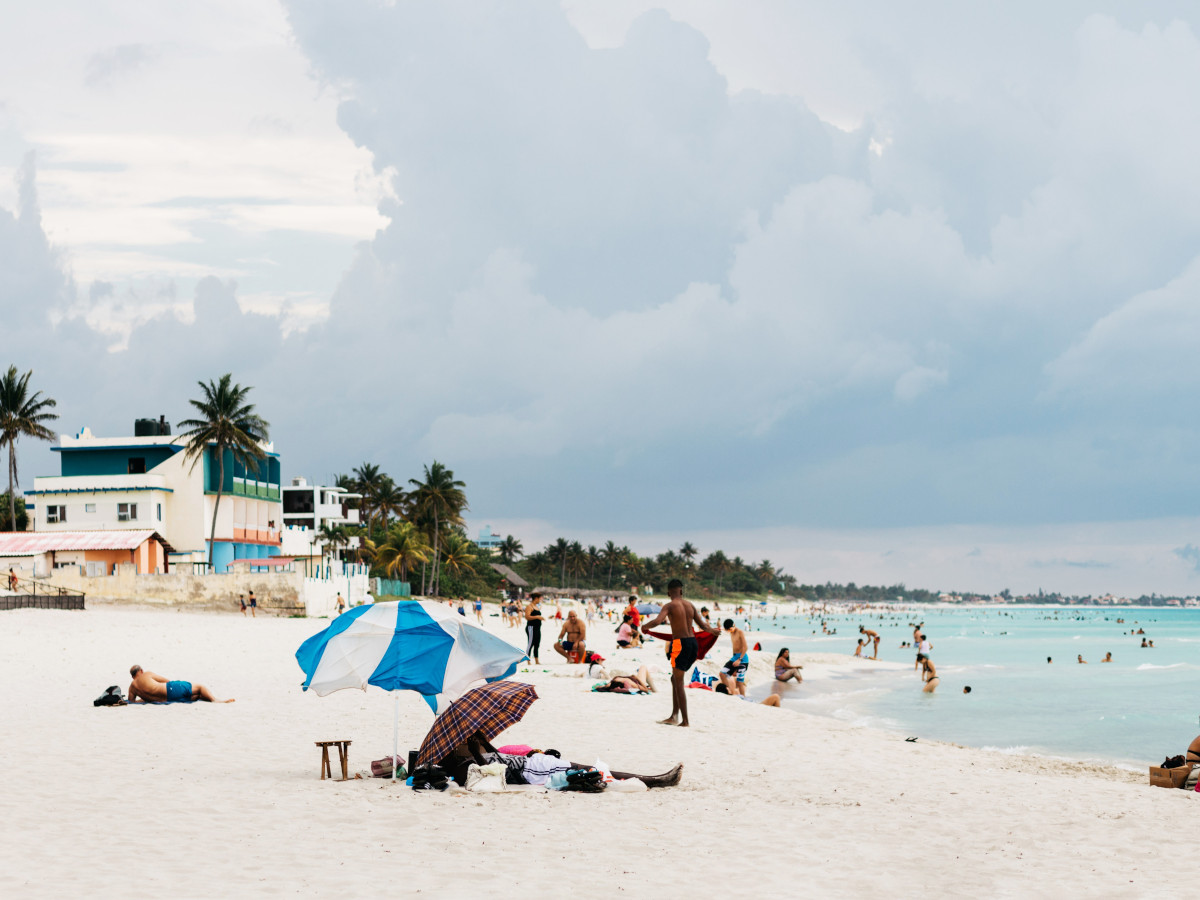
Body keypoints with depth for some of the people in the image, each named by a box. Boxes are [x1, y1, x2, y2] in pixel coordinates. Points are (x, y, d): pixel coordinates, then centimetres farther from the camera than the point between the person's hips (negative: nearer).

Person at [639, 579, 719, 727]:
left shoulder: (670, 606, -6)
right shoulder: (690, 606, 12)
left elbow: (657, 621, -21)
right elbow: (702, 625, 18)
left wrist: (645, 627, -1)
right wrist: (712, 630, 40)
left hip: (680, 643, -7)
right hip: (693, 643, 7)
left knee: (679, 683, -1)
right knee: (675, 679, 18)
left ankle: (685, 720, -3)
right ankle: (674, 716, 15)